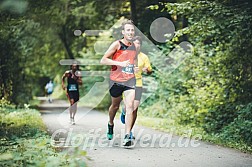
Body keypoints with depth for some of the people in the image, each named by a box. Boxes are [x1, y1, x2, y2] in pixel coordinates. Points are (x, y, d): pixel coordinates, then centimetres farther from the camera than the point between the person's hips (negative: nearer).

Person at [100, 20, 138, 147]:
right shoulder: (117, 44, -7)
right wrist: (120, 64, -20)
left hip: (130, 80, 2)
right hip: (116, 80, -2)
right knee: (115, 105, 16)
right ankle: (111, 124, 47)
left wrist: (136, 68, 8)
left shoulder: (134, 46, 9)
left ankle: (127, 136, -19)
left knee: (130, 106, -15)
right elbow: (103, 60, -11)